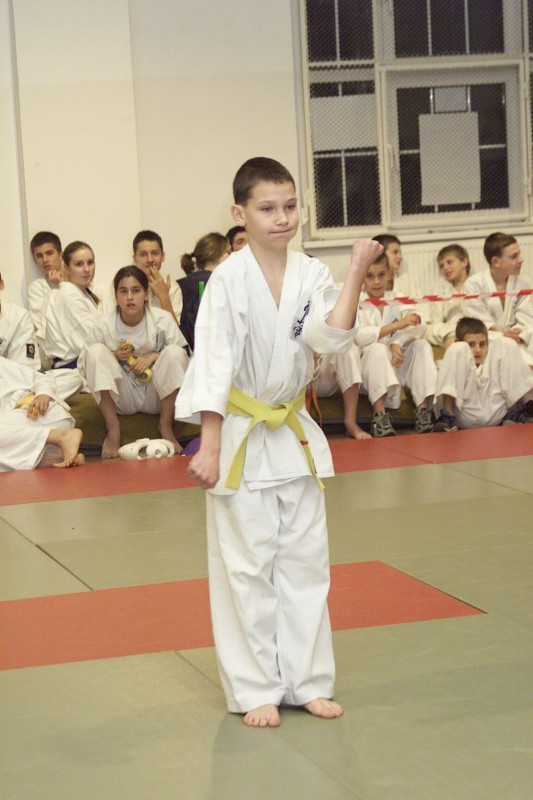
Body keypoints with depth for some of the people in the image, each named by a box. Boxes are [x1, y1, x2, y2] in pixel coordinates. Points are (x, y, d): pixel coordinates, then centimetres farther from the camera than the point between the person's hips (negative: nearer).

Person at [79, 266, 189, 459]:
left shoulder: (162, 320, -8)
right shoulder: (103, 327, -8)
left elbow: (183, 358, -5)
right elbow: (84, 367, -2)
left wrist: (153, 357, -19)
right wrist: (114, 357, -18)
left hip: (156, 398, 0)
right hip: (122, 400, 0)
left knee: (174, 352, -25)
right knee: (96, 351, -22)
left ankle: (166, 427, -12)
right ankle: (113, 430, -15)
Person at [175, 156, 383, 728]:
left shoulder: (310, 275, -1)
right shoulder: (229, 279, -14)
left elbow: (331, 337, -15)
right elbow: (212, 363, -13)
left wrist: (356, 274, -23)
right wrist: (209, 445, -15)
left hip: (293, 433, 5)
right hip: (240, 434, -5)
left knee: (305, 560, 10)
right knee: (246, 565, 1)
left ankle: (306, 680, 21)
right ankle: (255, 690, 12)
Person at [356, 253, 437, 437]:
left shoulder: (397, 299, 9)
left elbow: (418, 325, -7)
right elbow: (358, 336, -22)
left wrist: (397, 344, -24)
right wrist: (396, 326, -30)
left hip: (400, 361, 4)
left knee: (422, 345, -20)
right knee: (377, 350, -33)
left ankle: (423, 408, -24)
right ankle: (379, 414, -35)